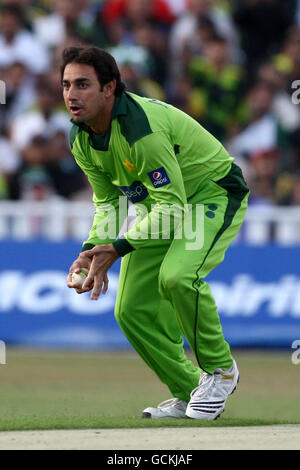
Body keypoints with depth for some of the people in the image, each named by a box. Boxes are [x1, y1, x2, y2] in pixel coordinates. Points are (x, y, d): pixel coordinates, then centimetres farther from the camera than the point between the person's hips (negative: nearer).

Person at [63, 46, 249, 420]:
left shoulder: (141, 129, -34)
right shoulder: (81, 139, -7)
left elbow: (172, 205, -32)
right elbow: (106, 202, 5)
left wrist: (117, 248, -33)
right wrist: (92, 251, -12)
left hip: (213, 195, -9)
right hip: (160, 204, 9)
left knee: (176, 276, -34)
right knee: (132, 310, 1)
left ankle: (219, 369, -12)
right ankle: (188, 393, 19)